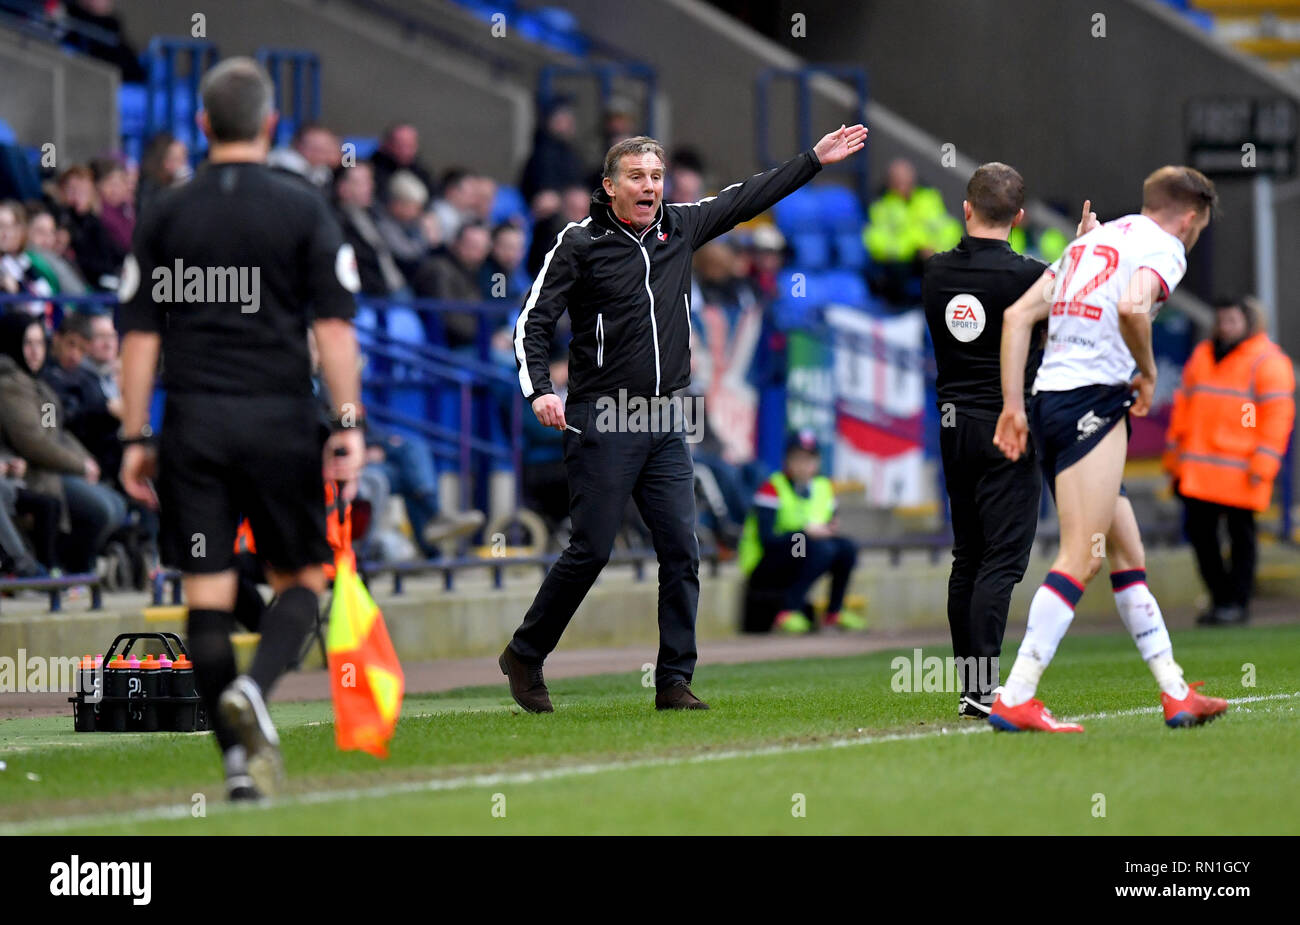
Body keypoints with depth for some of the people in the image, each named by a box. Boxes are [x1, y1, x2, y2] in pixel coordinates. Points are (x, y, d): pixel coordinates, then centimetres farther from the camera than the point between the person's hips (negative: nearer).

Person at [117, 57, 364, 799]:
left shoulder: (166, 216, 5)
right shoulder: (305, 210, 0)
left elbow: (139, 335, 5)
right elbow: (336, 327, -6)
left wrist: (135, 439, 9)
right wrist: (350, 425, -5)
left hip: (193, 423, 1)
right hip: (280, 418, -1)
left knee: (208, 596, 4)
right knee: (302, 577, 11)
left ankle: (239, 759, 1)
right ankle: (254, 690, -16)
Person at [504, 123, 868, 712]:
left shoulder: (680, 228, 10)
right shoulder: (580, 243, -5)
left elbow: (748, 198, 22)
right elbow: (533, 322, -5)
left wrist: (815, 160, 22)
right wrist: (539, 391, -19)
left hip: (667, 423, 5)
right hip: (601, 423, -5)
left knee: (681, 552, -1)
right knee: (591, 550, -6)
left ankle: (674, 681, 3)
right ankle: (524, 657, 10)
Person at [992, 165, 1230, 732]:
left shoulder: (1090, 240, 23)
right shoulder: (1165, 249, -1)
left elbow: (1018, 315, 16)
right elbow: (1131, 308, -22)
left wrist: (1013, 405, 14)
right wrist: (1148, 372, -5)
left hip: (1048, 398, 9)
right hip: (1094, 398, -9)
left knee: (1127, 554, 13)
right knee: (1081, 559, -10)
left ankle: (1175, 693, 16)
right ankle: (1014, 700, -16)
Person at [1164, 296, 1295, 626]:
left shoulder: (1267, 362, -3)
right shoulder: (1201, 357, 17)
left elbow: (1277, 414, -9)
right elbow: (1183, 407, 20)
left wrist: (1262, 463, -16)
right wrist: (1174, 455, 18)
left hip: (1240, 471, -6)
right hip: (1198, 469, 6)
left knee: (1240, 533, -1)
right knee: (1200, 530, 4)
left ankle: (1237, 602, 5)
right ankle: (1220, 596, 15)